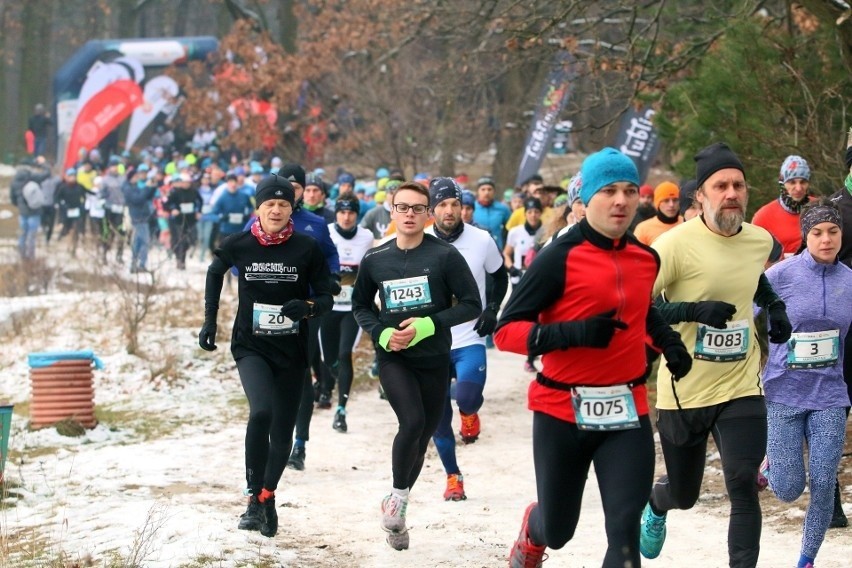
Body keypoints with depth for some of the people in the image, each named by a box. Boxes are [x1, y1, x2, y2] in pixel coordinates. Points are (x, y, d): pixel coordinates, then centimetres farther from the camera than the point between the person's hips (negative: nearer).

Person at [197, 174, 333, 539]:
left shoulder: (307, 249, -7)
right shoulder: (238, 246, -5)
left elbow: (326, 298, -2)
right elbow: (215, 272, 16)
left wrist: (308, 306, -24)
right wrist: (210, 321, 13)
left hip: (292, 351, 2)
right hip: (250, 347, -2)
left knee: (282, 430, 7)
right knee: (261, 412, -26)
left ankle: (267, 496, 30)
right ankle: (254, 498, -14)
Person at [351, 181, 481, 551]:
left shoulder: (445, 256, -9)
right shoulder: (375, 259, -1)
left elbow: (471, 305, -7)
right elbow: (361, 305, 13)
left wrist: (427, 325, -18)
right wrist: (382, 333, -7)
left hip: (434, 360, 1)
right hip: (393, 358, -1)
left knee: (422, 436, 9)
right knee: (412, 422, -23)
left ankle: (397, 507, 29)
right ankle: (398, 495, -3)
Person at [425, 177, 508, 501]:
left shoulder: (481, 240, -5)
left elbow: (499, 276, 12)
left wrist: (492, 309, -2)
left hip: (470, 338, -2)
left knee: (467, 397, -25)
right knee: (438, 416, 4)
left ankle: (469, 413, 12)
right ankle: (452, 477, 20)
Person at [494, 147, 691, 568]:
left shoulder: (647, 259, 6)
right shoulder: (560, 258, -12)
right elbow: (507, 330, -15)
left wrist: (668, 340, 11)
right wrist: (575, 333, -27)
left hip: (628, 414, 3)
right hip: (562, 412, -3)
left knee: (625, 530, -10)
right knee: (557, 531, 14)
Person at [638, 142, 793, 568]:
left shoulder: (761, 241, 1)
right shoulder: (677, 244, -17)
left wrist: (774, 306, 9)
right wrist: (692, 311, -27)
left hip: (741, 389, 3)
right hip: (683, 393, -3)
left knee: (743, 487, -15)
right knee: (683, 495, 15)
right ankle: (656, 503, 52)